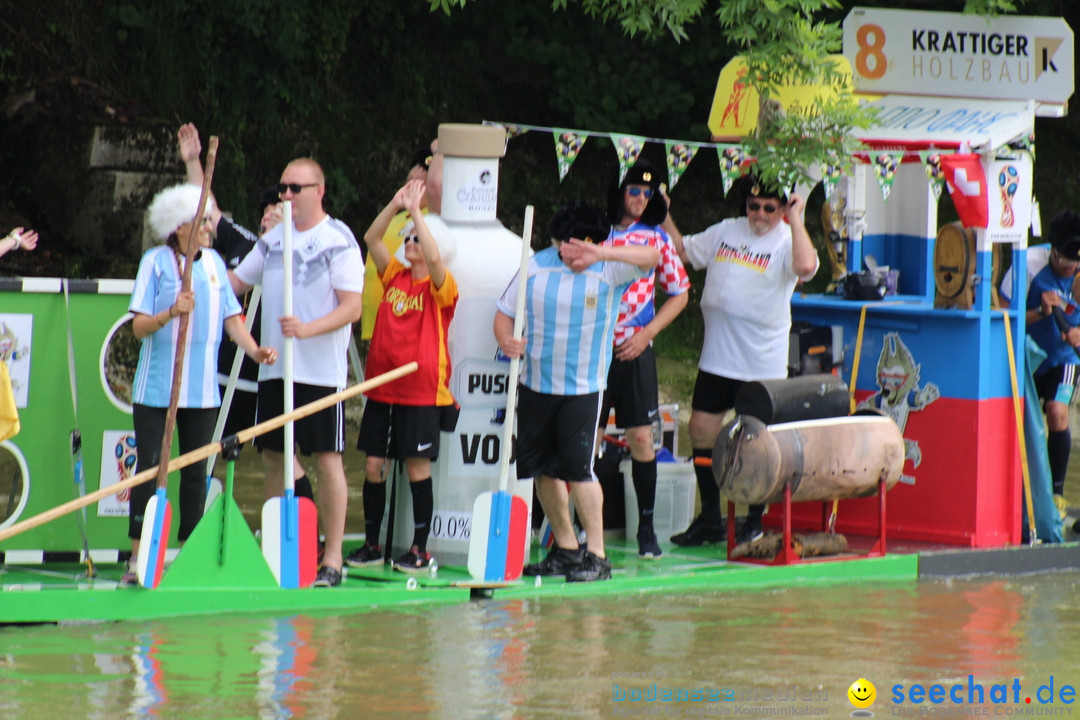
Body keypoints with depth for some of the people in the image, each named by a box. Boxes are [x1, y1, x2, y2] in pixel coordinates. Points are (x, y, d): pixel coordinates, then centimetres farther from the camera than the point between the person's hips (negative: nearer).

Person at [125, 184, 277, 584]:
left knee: (196, 472, 7)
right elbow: (139, 326, -8)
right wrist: (171, 313, -27)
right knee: (149, 468, -4)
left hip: (202, 389, 4)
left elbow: (231, 317, 8)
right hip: (156, 386, -4)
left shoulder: (214, 262, 10)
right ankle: (138, 556, 2)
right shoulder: (156, 262, -3)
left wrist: (254, 349, -9)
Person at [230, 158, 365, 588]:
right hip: (274, 368, 6)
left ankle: (331, 559, -1)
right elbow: (237, 282, 23)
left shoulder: (339, 241, -6)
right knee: (273, 455, 8)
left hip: (321, 370, -6)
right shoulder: (273, 239, 13)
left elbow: (352, 307, -14)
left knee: (327, 457, -4)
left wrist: (308, 328, -27)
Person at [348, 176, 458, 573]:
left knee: (417, 467, -1)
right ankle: (371, 544, 15)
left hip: (422, 391, -5)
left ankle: (420, 549, 6)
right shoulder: (394, 276, 10)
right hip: (382, 387, 5)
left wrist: (416, 211, -24)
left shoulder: (441, 287, -5)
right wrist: (395, 205, -9)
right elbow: (371, 239, 2)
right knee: (373, 465, 6)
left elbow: (434, 258, -25)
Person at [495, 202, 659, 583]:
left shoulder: (610, 270, -9)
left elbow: (651, 256, -26)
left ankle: (596, 555, -6)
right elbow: (505, 312, 7)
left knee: (578, 467, -12)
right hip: (536, 384, 4)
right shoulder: (536, 267, 0)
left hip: (583, 389, -4)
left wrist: (602, 253, -40)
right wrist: (507, 340, -16)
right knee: (543, 469, 8)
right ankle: (565, 548, 23)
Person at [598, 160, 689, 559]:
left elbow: (679, 294, 9)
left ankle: (646, 529, 7)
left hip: (634, 351, 0)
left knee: (641, 438, -1)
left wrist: (645, 334, -2)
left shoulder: (656, 237, 5)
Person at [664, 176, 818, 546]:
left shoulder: (787, 240, -6)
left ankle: (755, 524, 15)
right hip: (716, 358, 6)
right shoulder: (726, 231, 11)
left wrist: (795, 218, -23)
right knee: (701, 431, 6)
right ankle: (710, 521, 19)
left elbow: (806, 266, -29)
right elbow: (682, 250, 21)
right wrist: (662, 214, 9)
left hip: (763, 363, -5)